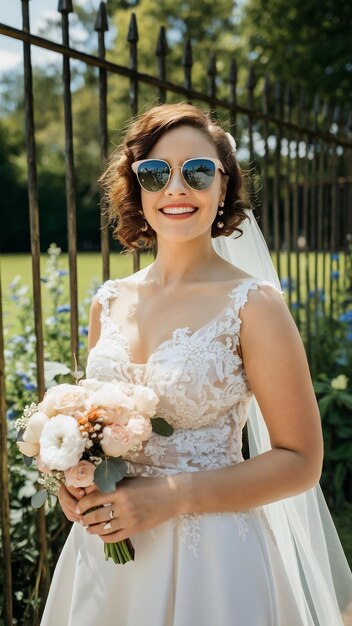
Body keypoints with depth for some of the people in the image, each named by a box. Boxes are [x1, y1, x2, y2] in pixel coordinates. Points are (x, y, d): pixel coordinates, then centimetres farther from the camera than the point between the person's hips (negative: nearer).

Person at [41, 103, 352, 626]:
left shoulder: (253, 305, -13)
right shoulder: (108, 302, 1)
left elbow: (300, 461, -12)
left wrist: (170, 497, -18)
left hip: (210, 555, -4)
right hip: (103, 548, 5)